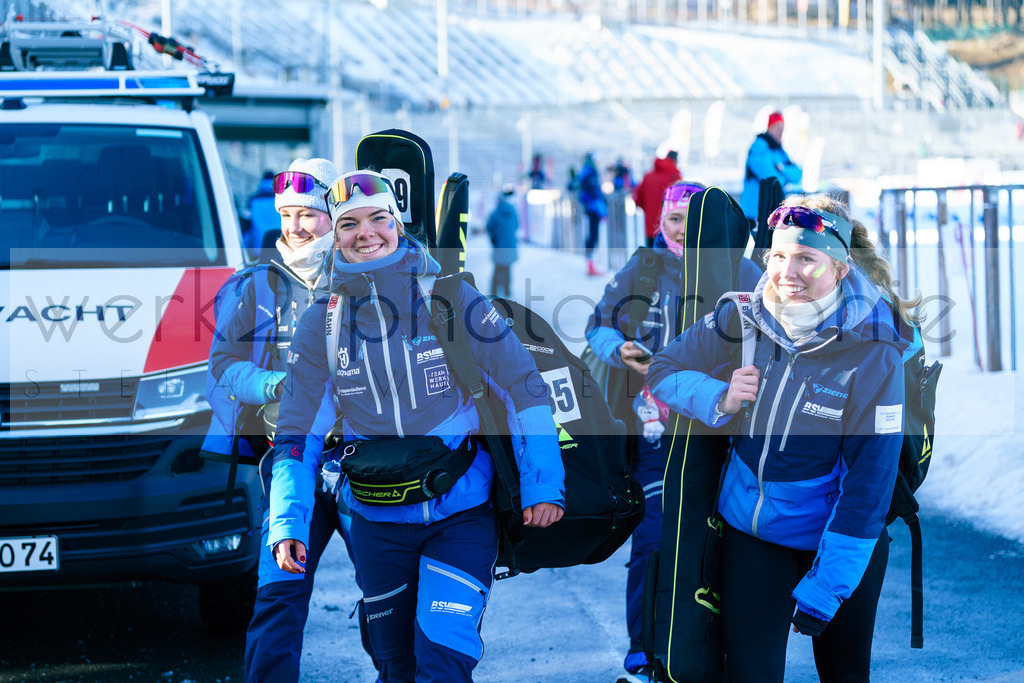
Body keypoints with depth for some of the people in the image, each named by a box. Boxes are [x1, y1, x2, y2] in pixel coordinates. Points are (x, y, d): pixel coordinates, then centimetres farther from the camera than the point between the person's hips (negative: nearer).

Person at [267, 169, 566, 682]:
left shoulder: (449, 297, -7)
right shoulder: (322, 322, 0)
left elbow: (524, 387, -4)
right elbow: (297, 433, 2)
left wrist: (543, 485, -8)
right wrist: (287, 526, -10)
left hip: (462, 512, -3)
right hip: (377, 521, 3)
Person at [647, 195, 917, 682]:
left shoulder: (873, 354, -19)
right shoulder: (742, 319, -9)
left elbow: (868, 484, -19)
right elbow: (662, 372, 5)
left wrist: (822, 589, -21)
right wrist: (720, 399, -17)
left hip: (836, 542, -2)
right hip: (749, 529, 2)